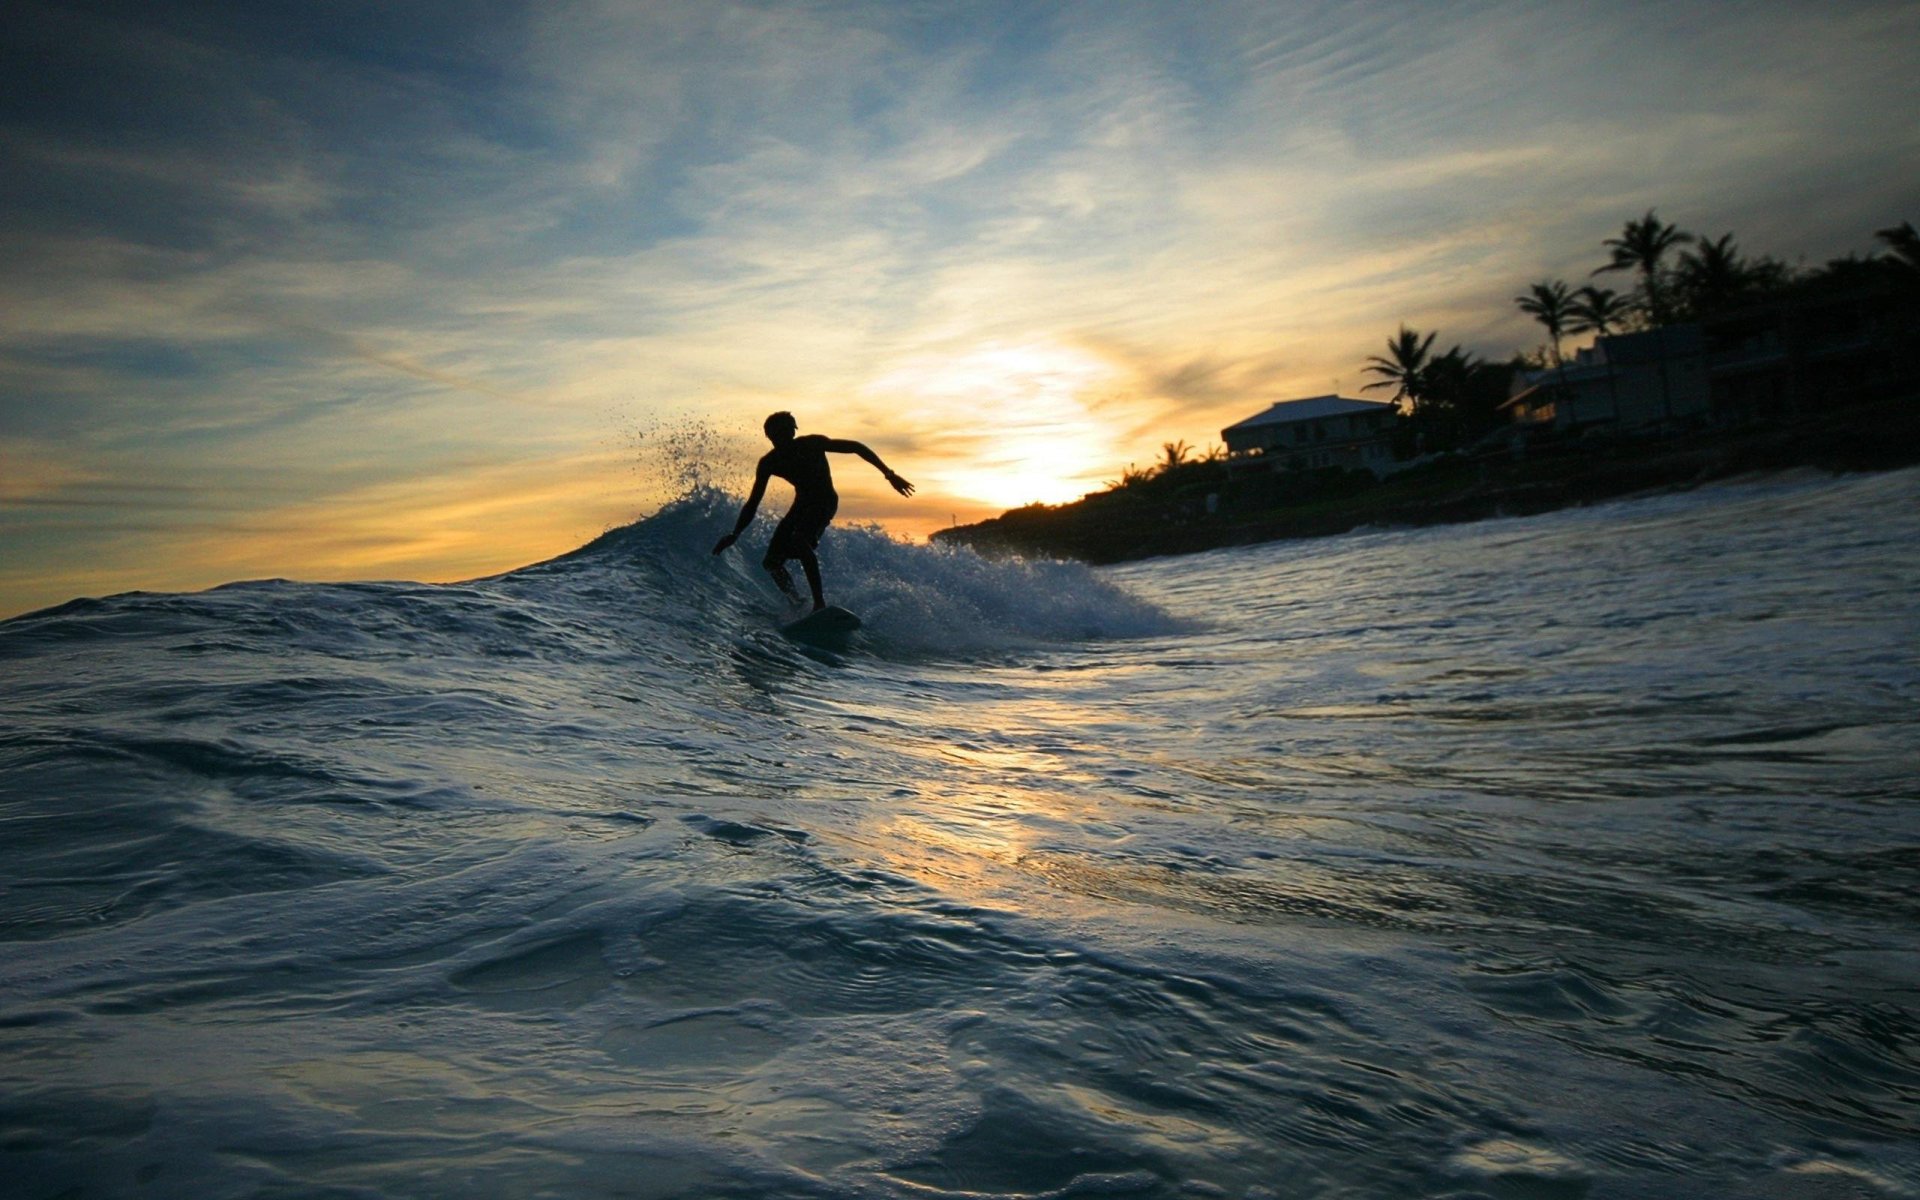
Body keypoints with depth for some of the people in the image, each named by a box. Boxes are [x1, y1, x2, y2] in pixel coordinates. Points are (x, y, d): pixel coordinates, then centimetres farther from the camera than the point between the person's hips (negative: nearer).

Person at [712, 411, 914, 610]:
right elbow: (753, 503, -2)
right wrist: (735, 534, -12)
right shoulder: (769, 463, -6)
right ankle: (797, 603, 13)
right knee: (771, 562, -4)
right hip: (802, 504, 6)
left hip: (825, 502, -6)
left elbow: (856, 447, -11)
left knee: (799, 541, -35)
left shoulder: (813, 444, -16)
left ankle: (820, 603, -36)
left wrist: (889, 474, -15)